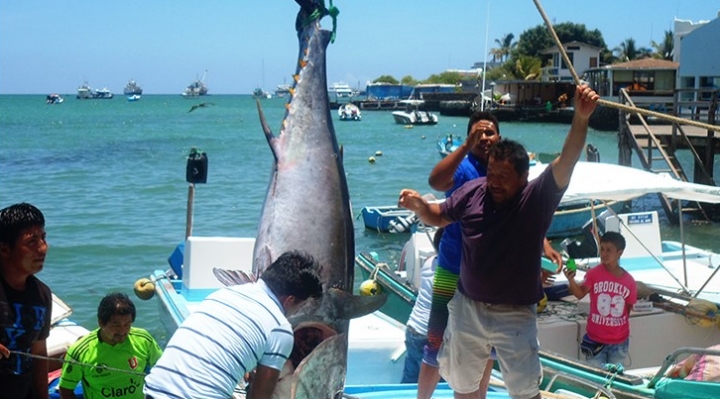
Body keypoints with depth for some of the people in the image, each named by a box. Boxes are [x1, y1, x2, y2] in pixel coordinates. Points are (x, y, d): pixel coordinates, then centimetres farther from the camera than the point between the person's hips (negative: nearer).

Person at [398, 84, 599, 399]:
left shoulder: (538, 197, -16)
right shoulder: (472, 191, -7)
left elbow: (566, 162, -32)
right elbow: (438, 217, 9)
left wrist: (581, 119, -47)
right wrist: (419, 206, -14)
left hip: (515, 315, -3)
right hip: (467, 307, 4)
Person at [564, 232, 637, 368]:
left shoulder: (629, 281, -4)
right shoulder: (594, 273, -11)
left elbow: (628, 308, 8)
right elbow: (580, 293, -23)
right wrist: (571, 281, -41)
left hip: (619, 342, 2)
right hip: (596, 339, -2)